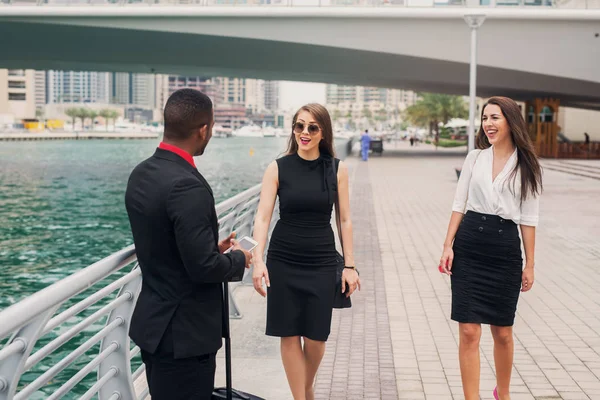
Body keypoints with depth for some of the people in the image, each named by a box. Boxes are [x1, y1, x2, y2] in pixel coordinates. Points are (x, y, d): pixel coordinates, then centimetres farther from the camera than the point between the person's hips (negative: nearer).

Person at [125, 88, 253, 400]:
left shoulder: (141, 174, 4)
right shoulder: (187, 186, -25)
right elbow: (203, 267, -24)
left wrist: (213, 248, 13)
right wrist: (238, 259, -5)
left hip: (152, 323, 9)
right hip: (184, 333, -9)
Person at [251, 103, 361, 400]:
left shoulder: (337, 169, -1)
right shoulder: (277, 168, -5)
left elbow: (345, 220, 3)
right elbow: (263, 217, -9)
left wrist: (350, 265, 1)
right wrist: (258, 259, -22)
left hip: (321, 263, 1)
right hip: (283, 262, -1)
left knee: (316, 337, 7)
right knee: (289, 336, 4)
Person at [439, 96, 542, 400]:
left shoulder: (526, 166, 1)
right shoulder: (475, 158, 5)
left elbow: (528, 219, 2)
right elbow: (459, 204, 6)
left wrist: (529, 265, 1)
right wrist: (448, 246, -2)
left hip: (505, 251, 0)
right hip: (468, 249, 1)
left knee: (502, 333, 10)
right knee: (469, 332, -4)